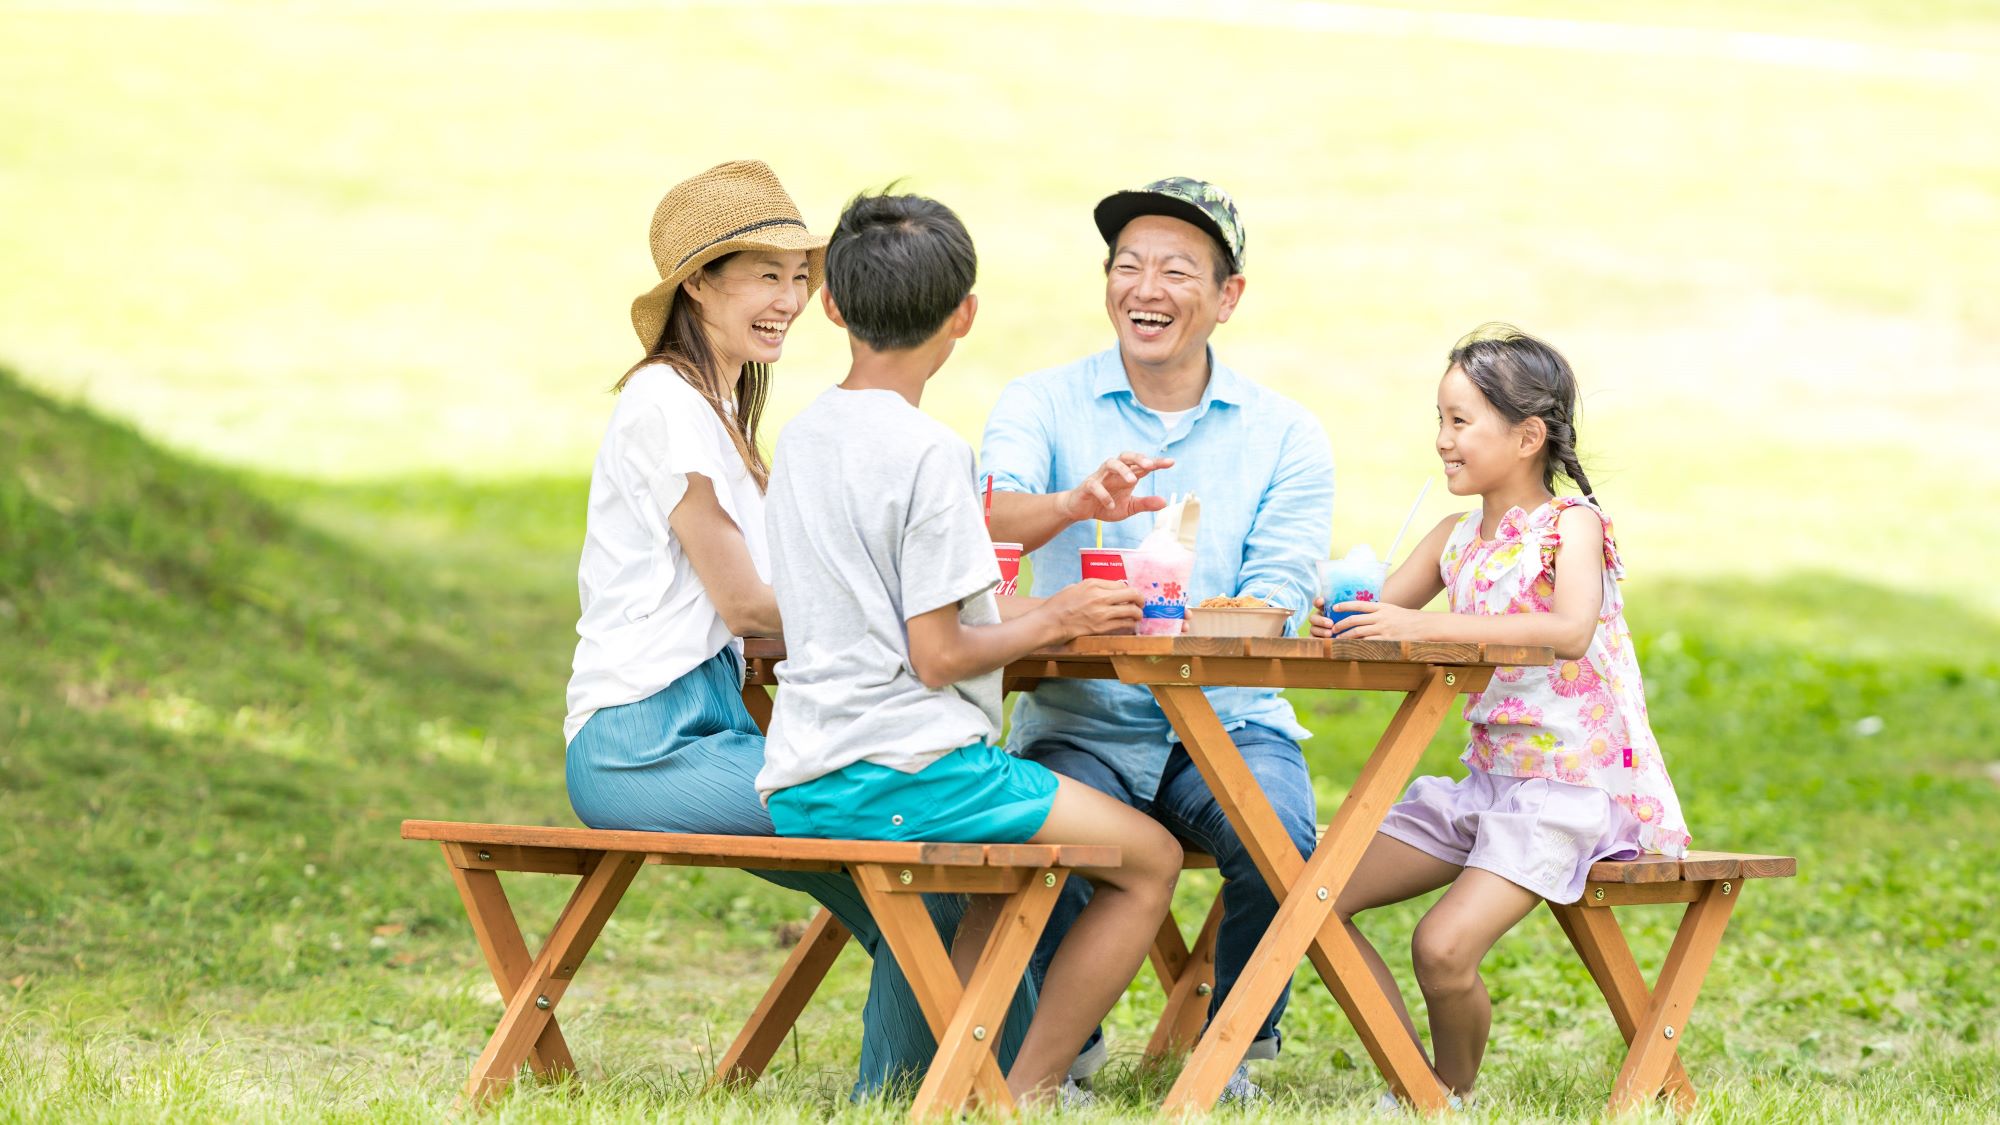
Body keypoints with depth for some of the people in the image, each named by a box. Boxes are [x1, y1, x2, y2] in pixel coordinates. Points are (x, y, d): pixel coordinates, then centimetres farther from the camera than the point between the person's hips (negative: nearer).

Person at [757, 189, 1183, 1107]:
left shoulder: (801, 437, 11)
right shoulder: (929, 454, -14)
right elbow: (937, 656, -16)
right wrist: (1055, 620, 0)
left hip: (799, 788, 9)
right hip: (902, 771, -9)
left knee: (1016, 854, 31)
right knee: (1149, 858, 2)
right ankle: (1025, 1094, 0)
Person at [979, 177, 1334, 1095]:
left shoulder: (1283, 434, 6)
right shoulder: (1042, 405, 5)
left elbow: (1276, 603, -6)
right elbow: (986, 525, -15)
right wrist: (1078, 503, -37)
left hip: (1227, 721, 0)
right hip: (1079, 722, 0)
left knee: (1278, 836, -30)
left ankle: (1236, 1044, -1)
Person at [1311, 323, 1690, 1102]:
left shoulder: (1571, 526, -12)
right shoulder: (1455, 539, 10)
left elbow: (1572, 631, -31)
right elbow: (1379, 621, 10)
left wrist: (1426, 626, -37)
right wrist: (1335, 621, -16)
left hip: (1571, 784, -8)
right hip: (1487, 778, 8)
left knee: (1444, 947, -24)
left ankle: (1455, 1095, 4)